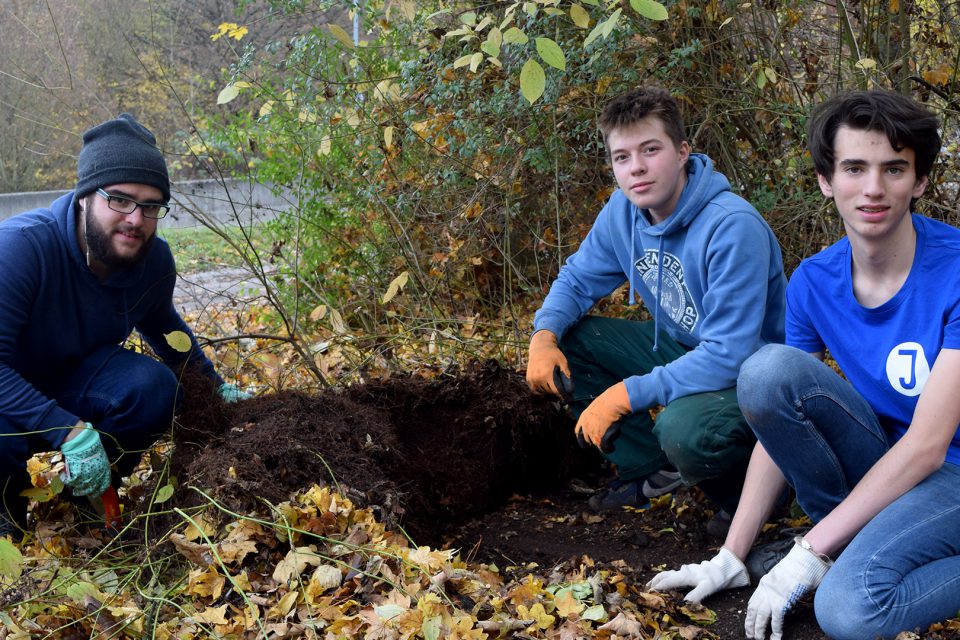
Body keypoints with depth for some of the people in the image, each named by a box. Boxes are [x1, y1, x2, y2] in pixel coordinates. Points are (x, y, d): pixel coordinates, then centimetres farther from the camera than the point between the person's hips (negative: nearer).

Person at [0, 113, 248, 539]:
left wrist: (214, 387, 20)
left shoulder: (155, 260, -10)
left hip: (73, 383, 5)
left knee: (153, 387, -26)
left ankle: (93, 492, 3)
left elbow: (163, 325, 15)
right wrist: (69, 431, -42)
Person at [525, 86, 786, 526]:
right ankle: (650, 470, 4)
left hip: (749, 371, -8)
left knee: (684, 428, -38)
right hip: (682, 350, 8)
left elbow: (728, 356, -32)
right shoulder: (623, 211, -6)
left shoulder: (734, 226, -29)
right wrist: (544, 335, -14)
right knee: (568, 338, -5)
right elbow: (577, 279, 8)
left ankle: (740, 490, -1)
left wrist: (628, 394, -31)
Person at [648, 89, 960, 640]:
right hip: (877, 466, 6)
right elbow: (777, 407, -1)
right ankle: (855, 541, -6)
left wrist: (808, 554, -22)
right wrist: (731, 557, -6)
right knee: (768, 368, -21)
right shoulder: (814, 282, -2)